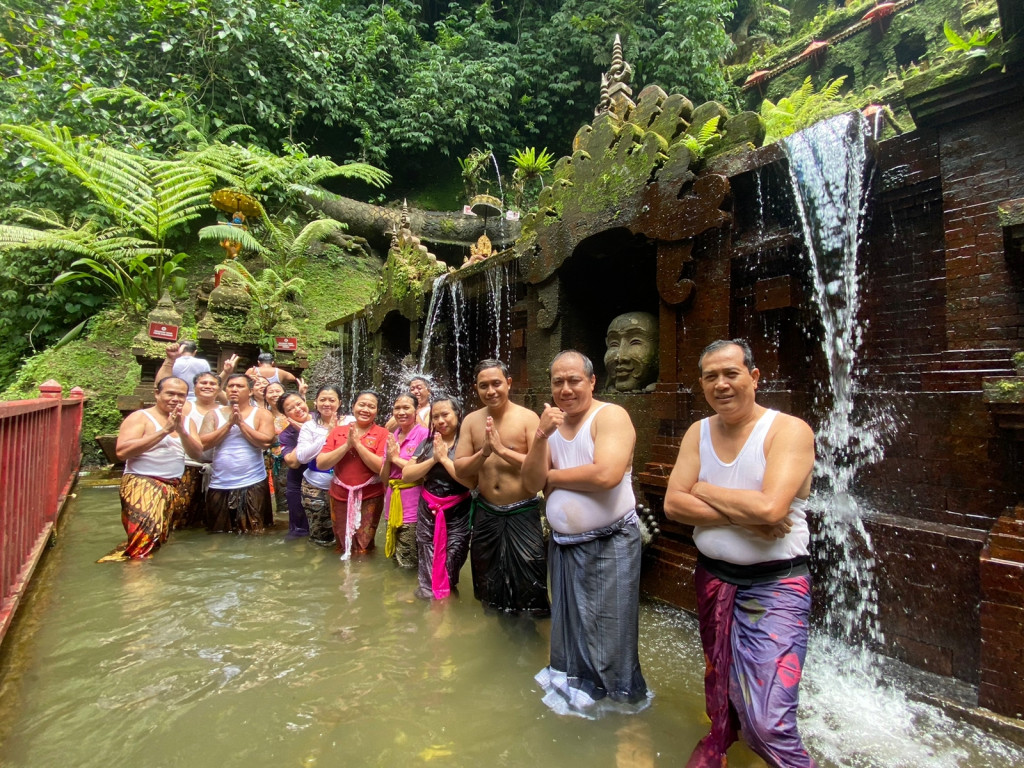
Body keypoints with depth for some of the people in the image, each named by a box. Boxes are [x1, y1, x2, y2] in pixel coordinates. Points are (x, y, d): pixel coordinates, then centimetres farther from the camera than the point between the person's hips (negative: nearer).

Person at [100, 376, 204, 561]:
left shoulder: (185, 421, 14)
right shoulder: (140, 417, -3)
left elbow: (197, 453, 3)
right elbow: (122, 452, -17)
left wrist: (181, 431, -14)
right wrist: (164, 430, -18)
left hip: (172, 488, 6)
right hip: (141, 484, -6)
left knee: (158, 538, 9)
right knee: (145, 535, -19)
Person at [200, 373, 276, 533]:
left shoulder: (261, 414, 1)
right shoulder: (214, 414, 7)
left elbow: (265, 442, -14)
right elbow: (203, 443, -5)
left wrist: (241, 422, -12)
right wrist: (229, 423, -10)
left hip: (253, 484, -2)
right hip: (220, 485, 3)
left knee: (254, 533, 2)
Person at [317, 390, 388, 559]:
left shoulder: (382, 433, -7)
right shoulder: (337, 431, 2)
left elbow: (381, 467, -17)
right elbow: (321, 463, -5)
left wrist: (358, 444, -19)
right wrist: (347, 445, -16)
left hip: (370, 498, -3)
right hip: (340, 496, 3)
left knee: (362, 550, 2)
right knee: (342, 547, 18)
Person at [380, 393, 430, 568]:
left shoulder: (423, 434, -9)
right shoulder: (392, 437, 10)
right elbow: (384, 478, 11)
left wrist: (396, 458, -10)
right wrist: (388, 457, -8)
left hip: (412, 506, -6)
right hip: (393, 502, 7)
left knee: (407, 564, 1)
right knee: (394, 560, 17)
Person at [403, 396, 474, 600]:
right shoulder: (427, 443, 6)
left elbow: (471, 481, -21)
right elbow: (406, 475, 0)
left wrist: (445, 458, -16)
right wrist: (433, 459, -12)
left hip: (457, 514, -4)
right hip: (428, 511, 4)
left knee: (449, 567, 7)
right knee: (427, 566, 13)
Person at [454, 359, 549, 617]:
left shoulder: (528, 418, -11)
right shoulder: (471, 421, 1)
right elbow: (459, 469, -2)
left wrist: (502, 450, -24)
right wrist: (483, 453, -19)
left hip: (522, 513, -4)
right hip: (486, 513, 5)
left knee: (528, 586, 2)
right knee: (489, 588, 20)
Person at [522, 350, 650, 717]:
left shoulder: (611, 415, -13)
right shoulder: (552, 424, 6)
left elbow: (606, 474, -28)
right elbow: (532, 483, -3)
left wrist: (552, 476, -12)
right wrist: (541, 436, -20)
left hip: (609, 544, -6)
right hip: (563, 545, 6)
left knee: (607, 636, 6)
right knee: (568, 629, 20)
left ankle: (616, 700, 29)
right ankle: (571, 691, 42)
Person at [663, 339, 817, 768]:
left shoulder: (790, 431, -13)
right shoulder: (698, 434, 2)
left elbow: (770, 508, -27)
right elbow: (673, 504, -7)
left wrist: (703, 490, -13)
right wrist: (742, 516, -18)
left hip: (775, 586, -5)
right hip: (712, 578, 5)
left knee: (768, 721, -9)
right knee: (718, 682, 23)